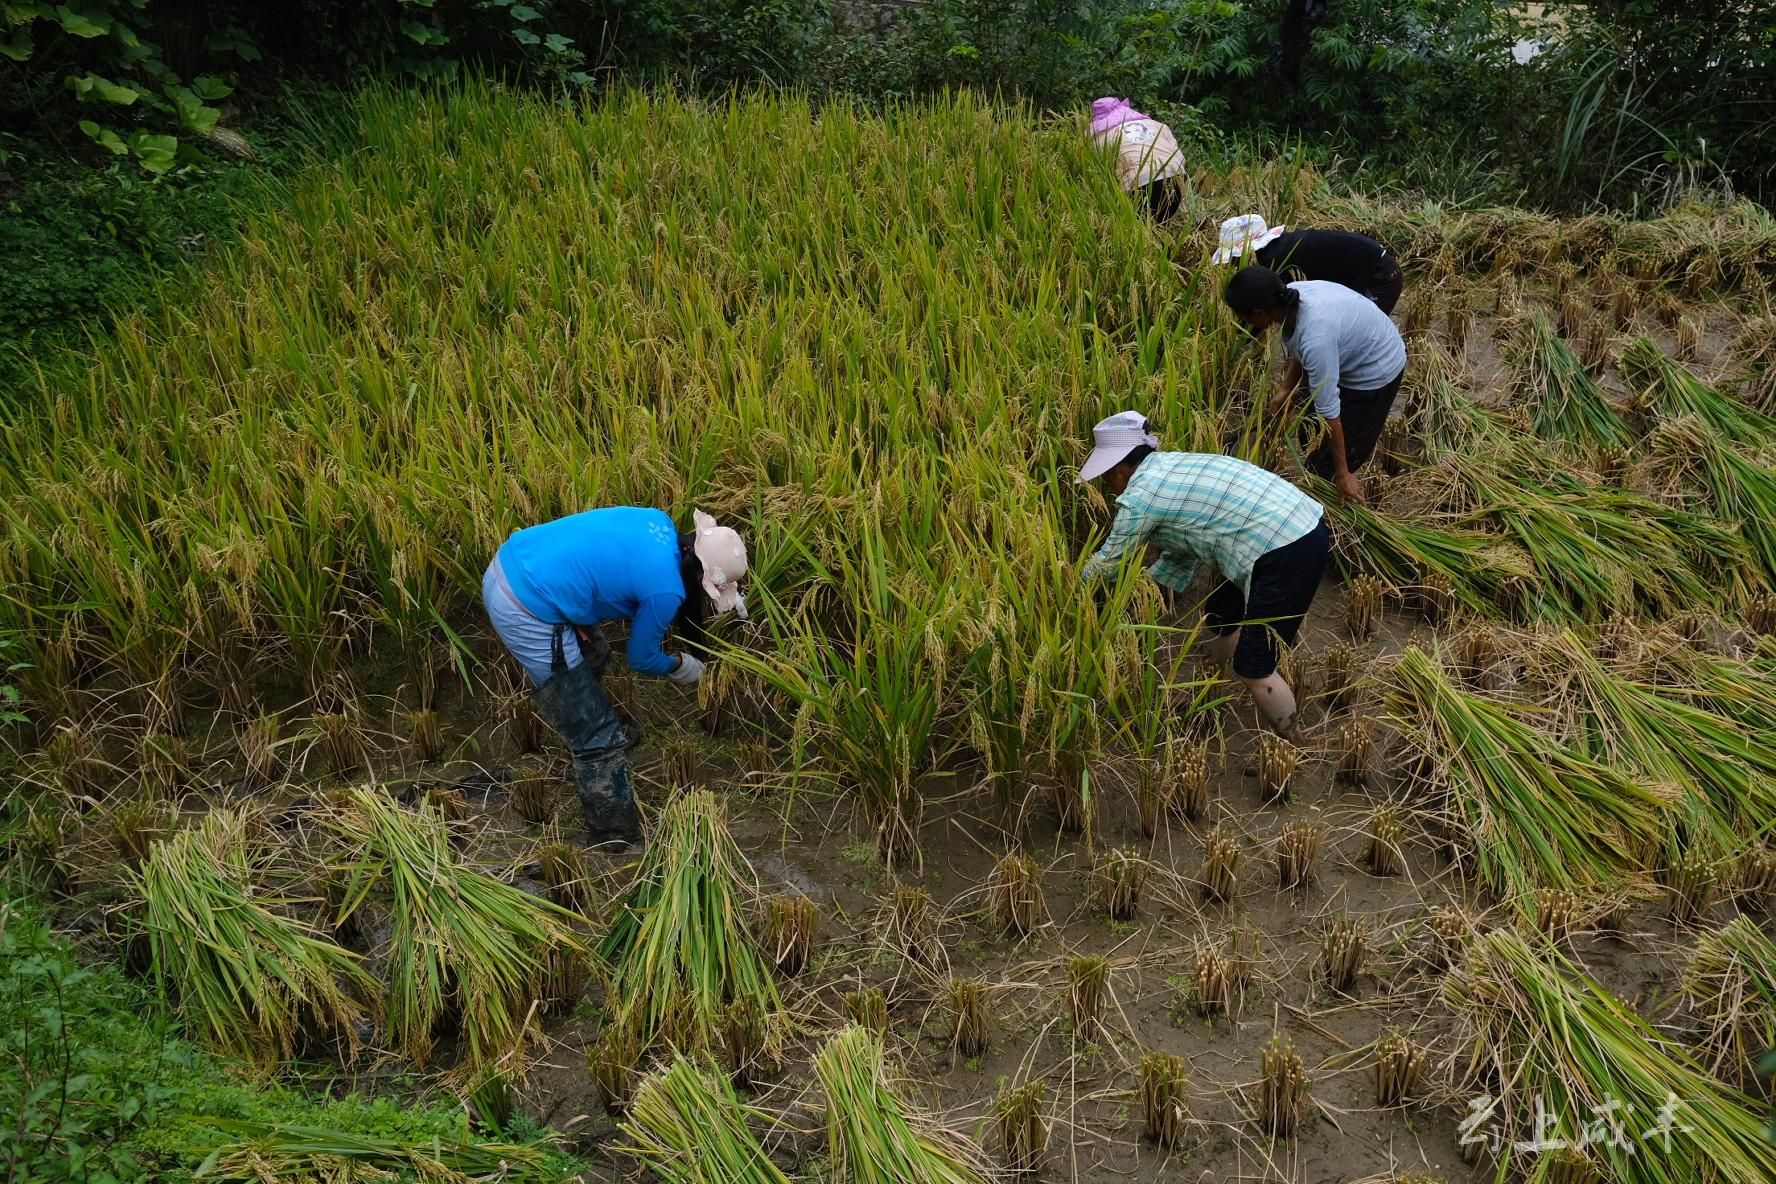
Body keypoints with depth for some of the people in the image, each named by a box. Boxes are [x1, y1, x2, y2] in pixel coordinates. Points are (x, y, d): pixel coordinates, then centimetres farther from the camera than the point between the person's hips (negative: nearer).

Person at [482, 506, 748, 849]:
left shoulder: (662, 524, 5)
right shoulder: (666, 590, -15)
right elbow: (641, 658, 2)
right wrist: (678, 665, 22)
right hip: (525, 614, -10)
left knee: (592, 657, 35)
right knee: (597, 736, 3)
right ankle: (617, 838, 15)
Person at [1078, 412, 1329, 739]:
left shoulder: (1140, 496, -11)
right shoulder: (1169, 468, 16)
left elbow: (1110, 561, 5)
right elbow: (1181, 551, 22)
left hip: (1288, 551, -10)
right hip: (1302, 526, 10)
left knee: (1253, 668, 0)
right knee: (1220, 614, 26)